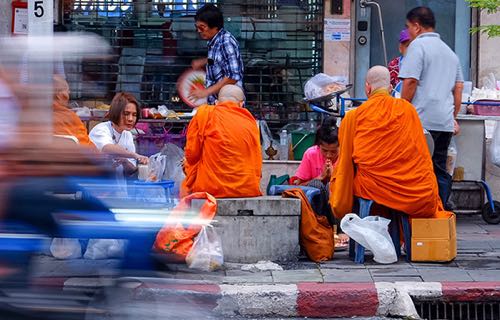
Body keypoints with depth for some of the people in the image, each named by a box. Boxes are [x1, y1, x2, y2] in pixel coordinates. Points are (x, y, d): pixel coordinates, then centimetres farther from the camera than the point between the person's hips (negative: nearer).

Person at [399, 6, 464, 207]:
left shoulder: (418, 45, -5)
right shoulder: (449, 51, 20)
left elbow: (410, 81, -13)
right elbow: (458, 87, 21)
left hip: (422, 120, -7)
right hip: (445, 122, 7)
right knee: (440, 171, 10)